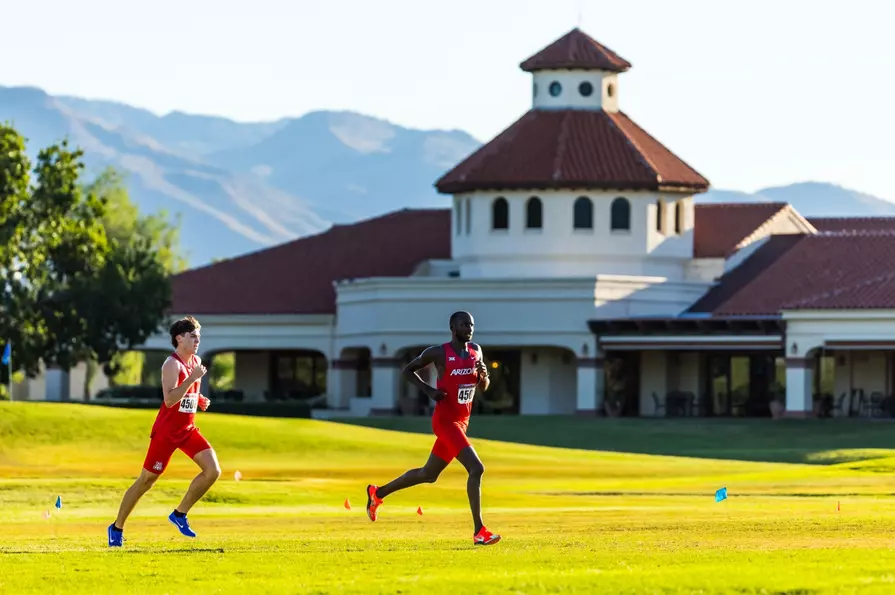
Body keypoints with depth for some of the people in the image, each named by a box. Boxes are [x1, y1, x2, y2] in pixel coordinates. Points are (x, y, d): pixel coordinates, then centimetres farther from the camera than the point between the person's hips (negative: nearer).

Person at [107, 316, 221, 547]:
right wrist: (193, 378, -31)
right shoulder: (172, 364, -17)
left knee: (213, 470, -9)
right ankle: (117, 527, 13)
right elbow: (169, 400, -29)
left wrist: (200, 400, 5)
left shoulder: (196, 362, 9)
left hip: (187, 430, 7)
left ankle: (180, 514, 5)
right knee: (146, 480, 0)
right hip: (166, 431, -7)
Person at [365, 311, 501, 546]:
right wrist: (428, 390, -12)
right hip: (445, 421, -8)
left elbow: (483, 387, 18)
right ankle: (479, 531, -19)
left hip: (461, 422, 8)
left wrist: (483, 374, -5)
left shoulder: (476, 351, 9)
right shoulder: (438, 352, -9)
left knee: (428, 475, 18)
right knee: (476, 468, -21)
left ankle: (378, 493, 37)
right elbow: (408, 370, 3)